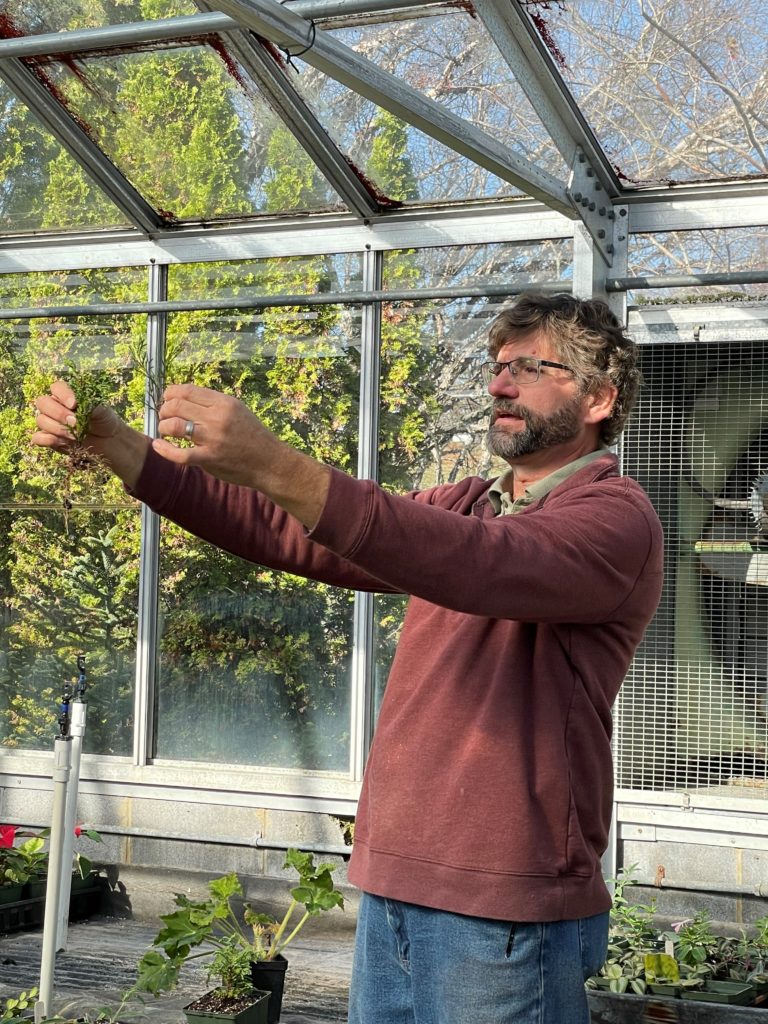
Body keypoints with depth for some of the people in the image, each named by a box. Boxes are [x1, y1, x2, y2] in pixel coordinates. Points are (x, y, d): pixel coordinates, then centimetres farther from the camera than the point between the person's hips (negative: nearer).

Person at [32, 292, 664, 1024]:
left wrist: (270, 465, -36)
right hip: (391, 887, 7)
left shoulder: (618, 516, -9)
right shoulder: (467, 505, 15)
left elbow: (478, 564, -28)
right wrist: (124, 452, -3)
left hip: (503, 913, -7)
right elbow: (292, 535, 8)